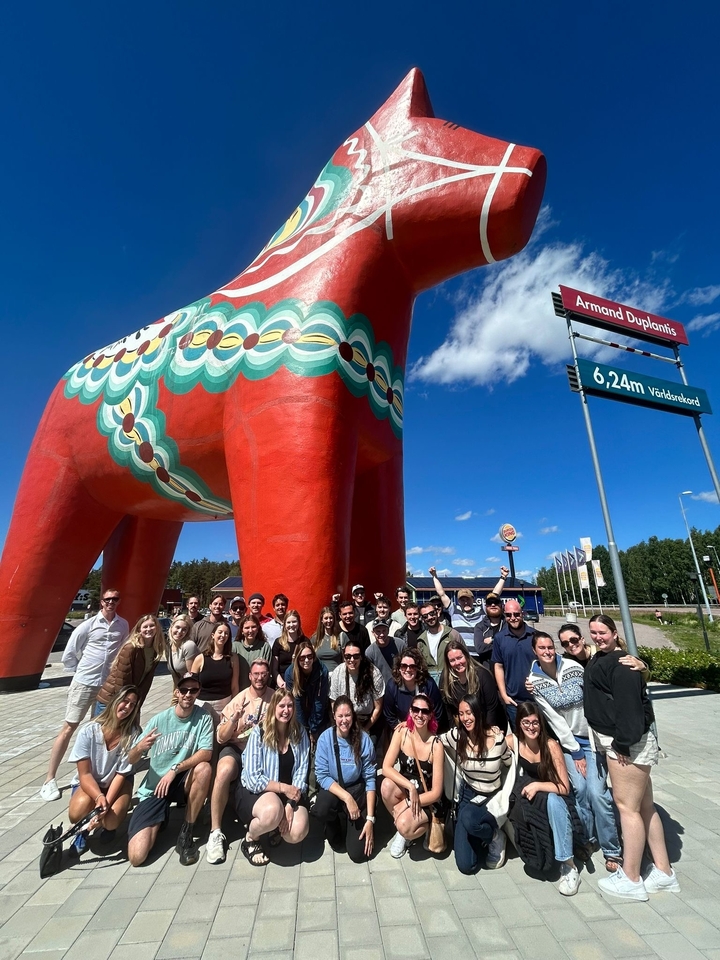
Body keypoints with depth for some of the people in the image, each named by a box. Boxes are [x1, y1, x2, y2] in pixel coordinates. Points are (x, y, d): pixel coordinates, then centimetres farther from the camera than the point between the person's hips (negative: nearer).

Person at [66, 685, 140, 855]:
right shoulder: (89, 731, -20)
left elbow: (121, 774, -15)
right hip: (89, 784, 0)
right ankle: (83, 829, 5)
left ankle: (108, 826, 10)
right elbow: (84, 774, -17)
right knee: (78, 813, -33)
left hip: (116, 784, 0)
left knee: (111, 820, -29)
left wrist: (107, 803, -29)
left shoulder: (132, 735, -19)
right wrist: (99, 798, -33)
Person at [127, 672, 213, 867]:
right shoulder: (159, 719, -9)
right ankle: (158, 822, 20)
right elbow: (132, 759, -5)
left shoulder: (203, 718, -12)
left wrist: (174, 770, -28)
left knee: (204, 768, -32)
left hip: (181, 783, 0)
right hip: (154, 788, 1)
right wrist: (140, 747, -28)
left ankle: (186, 834, -10)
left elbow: (206, 753, -20)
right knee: (136, 856, -16)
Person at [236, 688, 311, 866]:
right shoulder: (259, 733, -14)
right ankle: (250, 839, -1)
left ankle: (276, 827, 15)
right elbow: (253, 779, -17)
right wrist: (283, 787, -21)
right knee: (273, 811, -36)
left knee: (297, 833, -22)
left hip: (290, 794, 4)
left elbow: (301, 773, -6)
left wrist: (290, 804, -19)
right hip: (256, 792, -3)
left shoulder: (300, 734, -3)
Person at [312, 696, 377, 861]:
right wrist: (347, 798, -26)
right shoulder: (325, 738, -15)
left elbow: (369, 779, -11)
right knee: (322, 810, -33)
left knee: (358, 854, -10)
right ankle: (335, 827, 4)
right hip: (332, 789, 0)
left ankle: (349, 826, 24)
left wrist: (370, 818, -16)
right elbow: (322, 775, -15)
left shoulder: (364, 739, -16)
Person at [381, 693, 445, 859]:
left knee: (404, 826, -30)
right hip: (405, 790, 3)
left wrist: (407, 804, -22)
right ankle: (402, 827, -2)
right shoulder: (401, 733, -14)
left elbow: (436, 792, -19)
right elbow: (386, 768, -16)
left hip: (428, 800, -3)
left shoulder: (436, 744, -22)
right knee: (387, 785, -29)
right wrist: (410, 786, -27)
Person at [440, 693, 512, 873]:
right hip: (468, 795, 2)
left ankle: (495, 837, -2)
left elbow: (511, 766, -2)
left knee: (468, 818, -35)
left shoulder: (498, 737, -18)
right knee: (465, 865, -8)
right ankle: (483, 837, 22)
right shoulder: (456, 735, -14)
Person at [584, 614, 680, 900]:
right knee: (644, 806, 18)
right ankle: (663, 873, 31)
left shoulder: (621, 663, -19)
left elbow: (629, 705, -23)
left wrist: (623, 743, -20)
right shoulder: (600, 660, 10)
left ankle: (630, 879, 15)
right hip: (616, 741, 9)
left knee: (627, 806, 1)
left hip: (628, 744, -9)